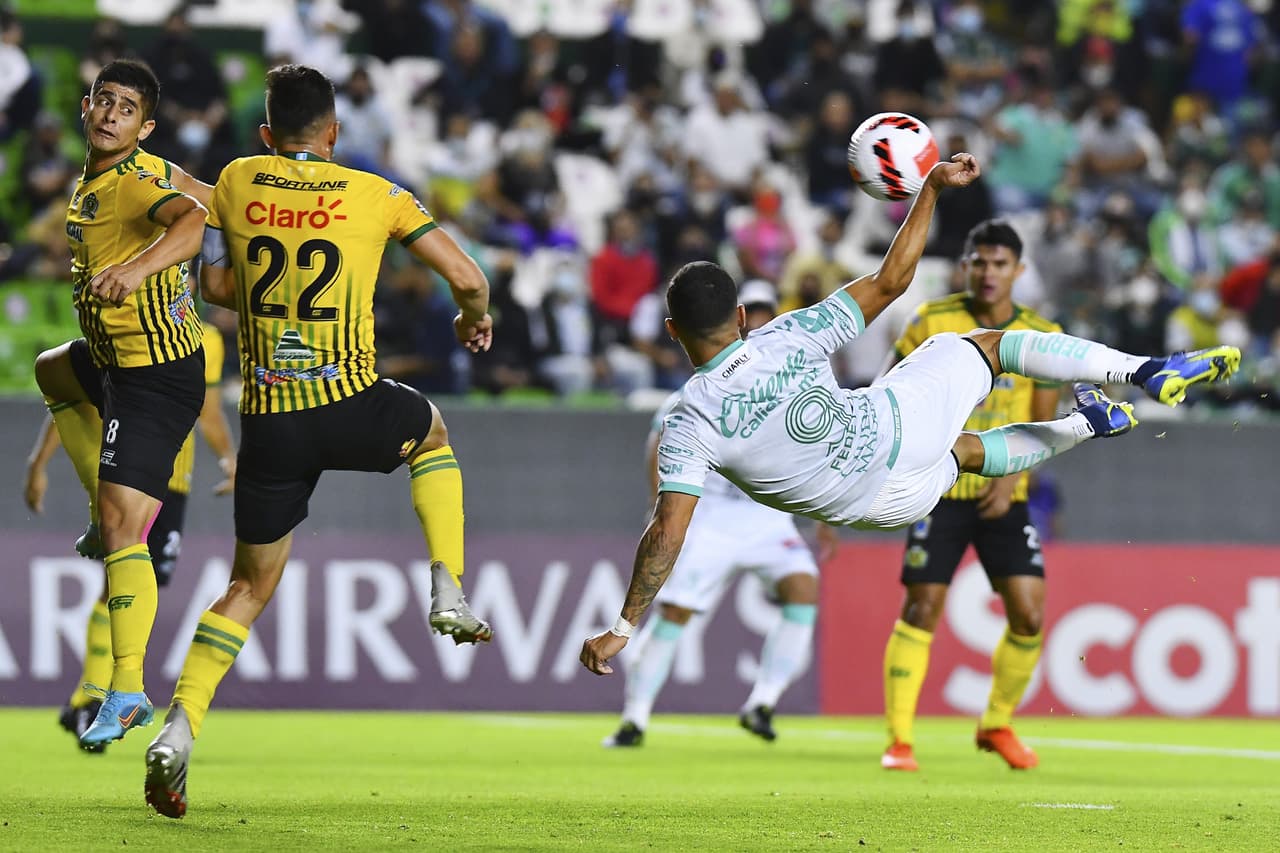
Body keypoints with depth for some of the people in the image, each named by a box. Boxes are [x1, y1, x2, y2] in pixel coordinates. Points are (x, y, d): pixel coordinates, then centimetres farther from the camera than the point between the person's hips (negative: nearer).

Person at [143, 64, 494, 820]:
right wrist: (476, 319, 22)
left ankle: (180, 729, -4)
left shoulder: (237, 182, 5)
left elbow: (215, 284, 16)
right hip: (350, 406, -2)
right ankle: (450, 592, 21)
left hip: (268, 419, 2)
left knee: (251, 585, 13)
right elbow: (466, 276, 1)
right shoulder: (373, 195, -1)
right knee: (431, 431, 34)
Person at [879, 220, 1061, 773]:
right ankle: (898, 740, -1)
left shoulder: (1042, 338, 1)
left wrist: (1011, 477, -10)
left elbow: (1041, 424, 4)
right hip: (939, 491, -2)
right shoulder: (932, 321, -4)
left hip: (1002, 496, 2)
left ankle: (997, 723, 18)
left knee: (1029, 615, -4)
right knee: (921, 609, -8)